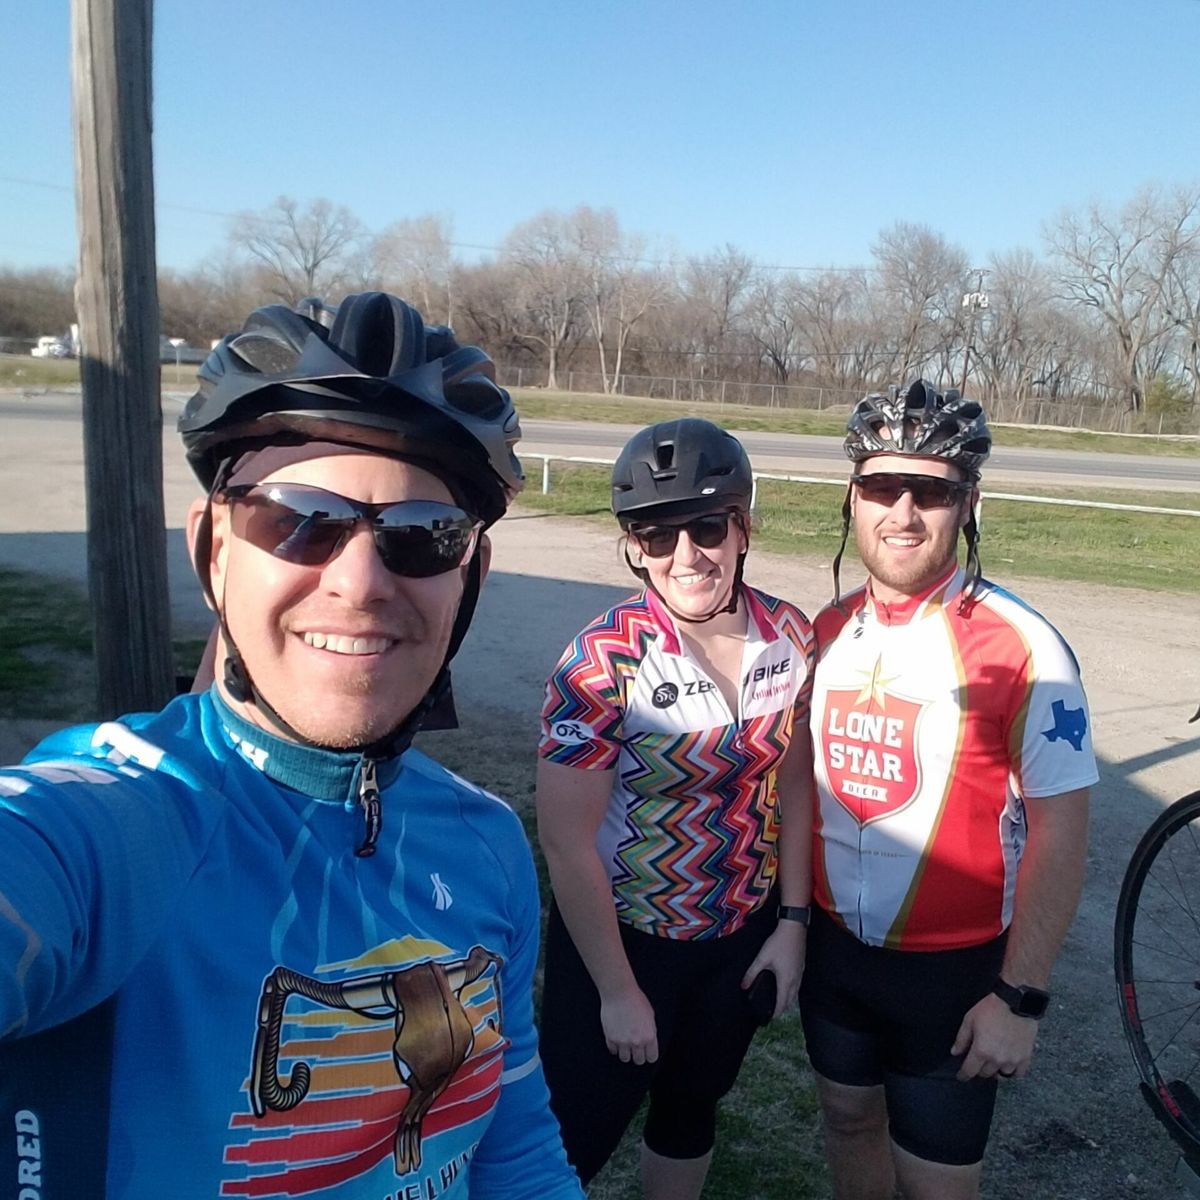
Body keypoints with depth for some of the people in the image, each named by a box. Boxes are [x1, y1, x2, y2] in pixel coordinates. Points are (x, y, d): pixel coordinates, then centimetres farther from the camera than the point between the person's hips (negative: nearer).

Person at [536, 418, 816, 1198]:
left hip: (744, 938, 5)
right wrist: (619, 990, -15)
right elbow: (566, 842, -20)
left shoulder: (790, 636, -9)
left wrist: (793, 920, 2)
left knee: (692, 1110, 25)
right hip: (626, 942, -4)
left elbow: (793, 782, 3)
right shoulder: (605, 660, -24)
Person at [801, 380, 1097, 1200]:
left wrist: (1021, 998, -14)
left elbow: (1060, 837, -15)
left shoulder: (1021, 649, -19)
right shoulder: (829, 631, -2)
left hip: (951, 971, -4)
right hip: (834, 948, 5)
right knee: (849, 1120, 23)